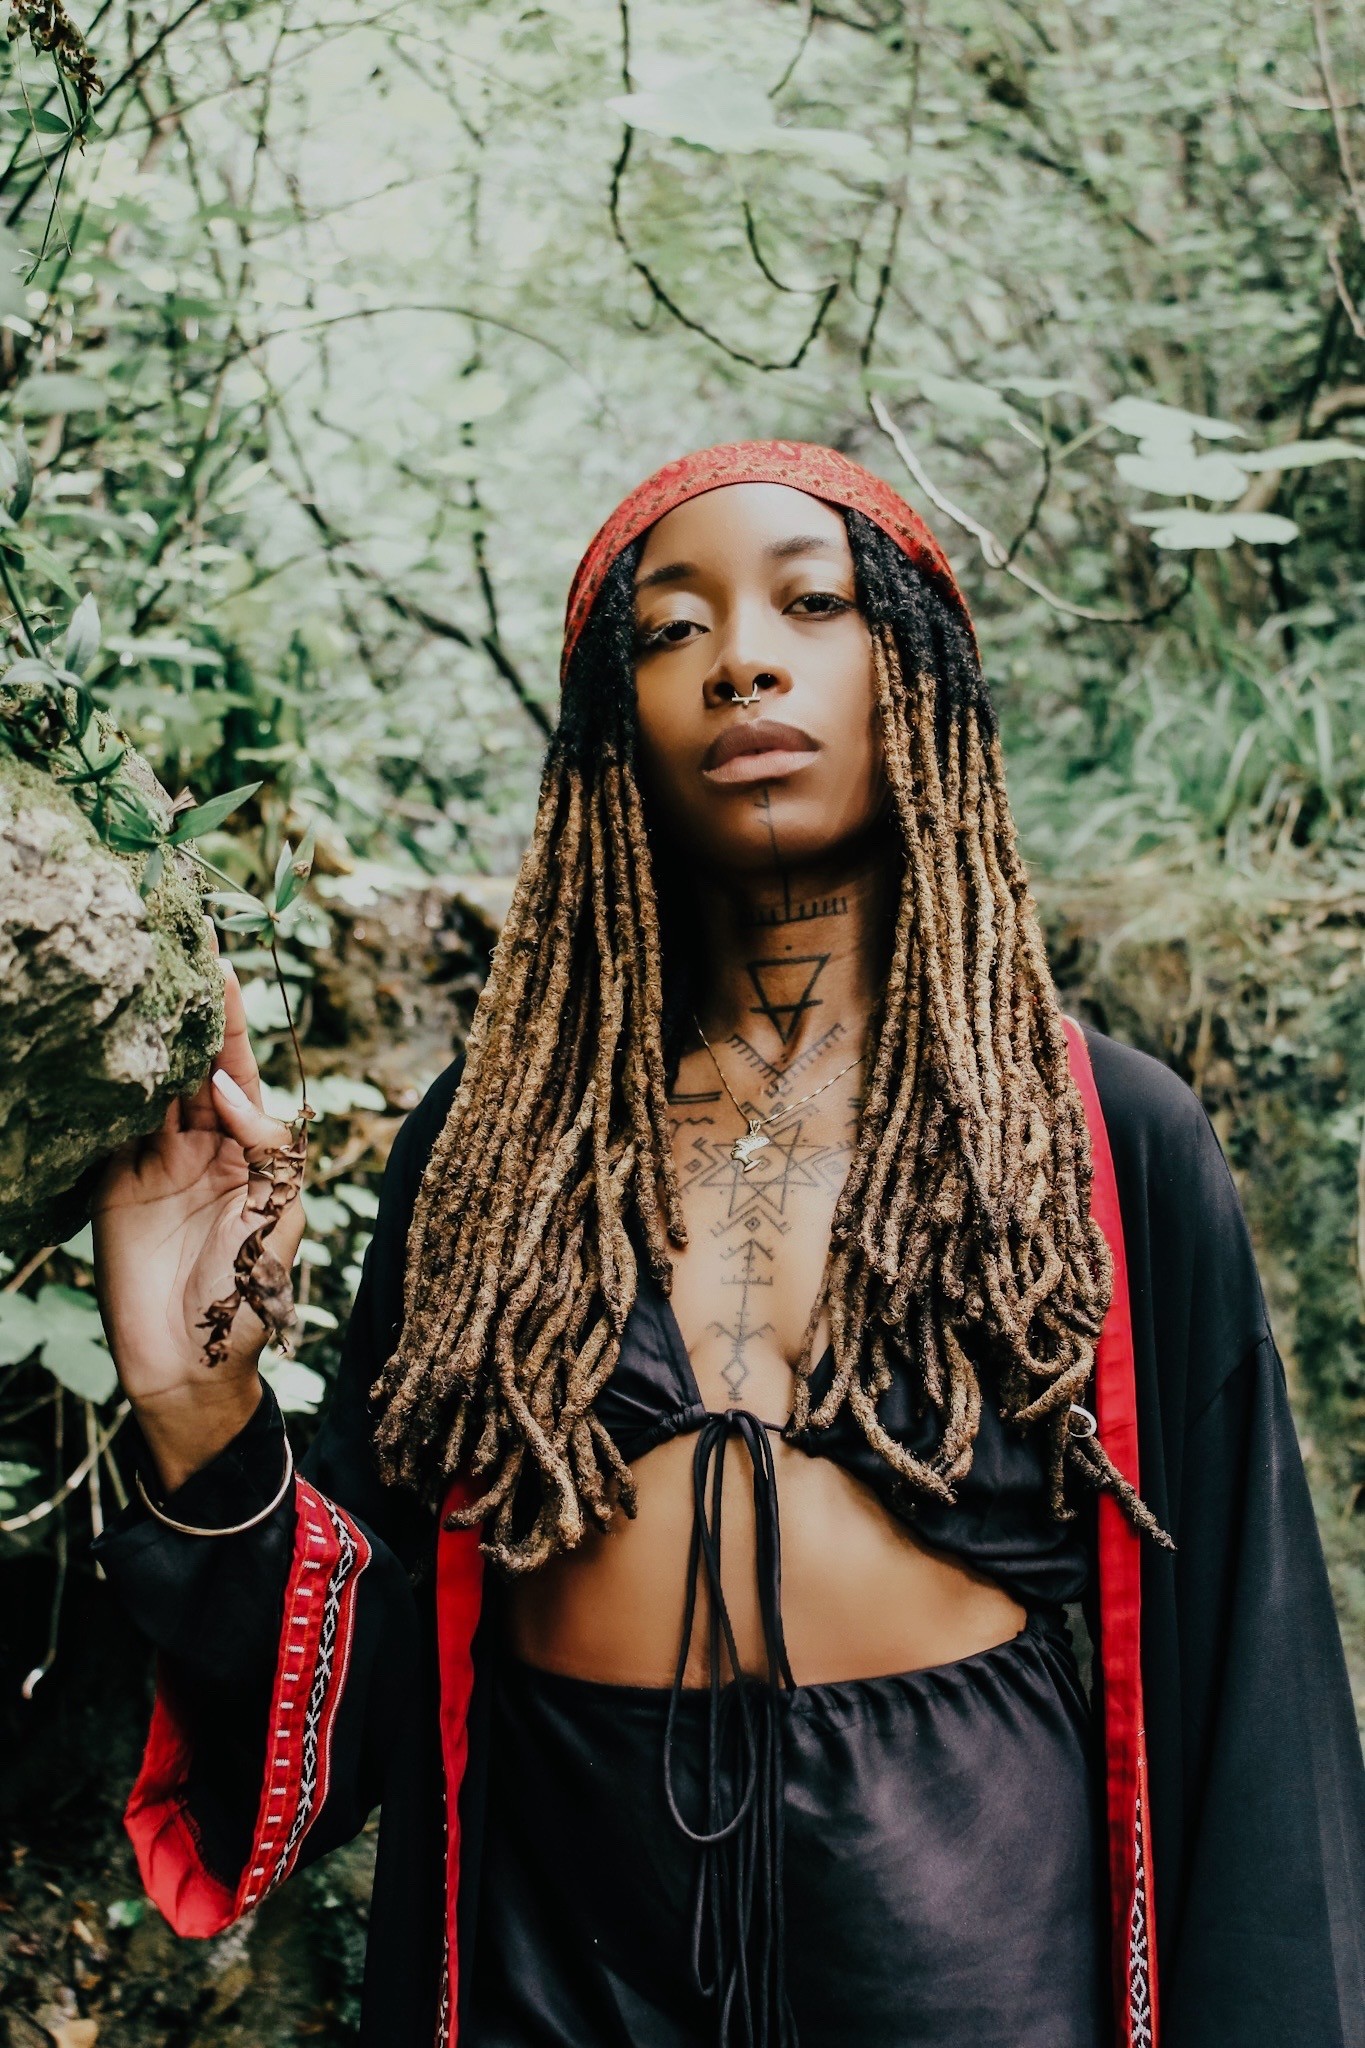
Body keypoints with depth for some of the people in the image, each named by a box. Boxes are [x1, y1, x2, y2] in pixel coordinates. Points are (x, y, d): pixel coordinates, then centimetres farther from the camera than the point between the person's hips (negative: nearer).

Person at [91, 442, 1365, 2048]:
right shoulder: (493, 1133, 3)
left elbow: (1232, 1663, -2)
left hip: (972, 1913, -1)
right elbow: (370, 1653, 1)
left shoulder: (1108, 1142, -2)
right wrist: (192, 1392, -13)